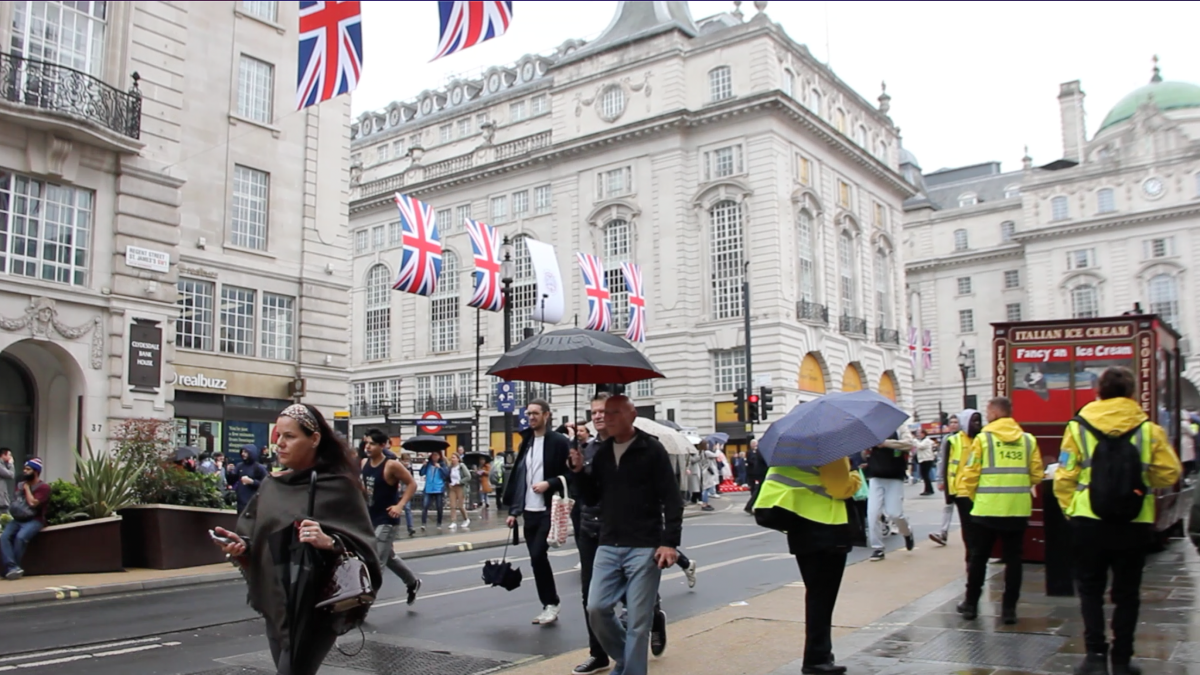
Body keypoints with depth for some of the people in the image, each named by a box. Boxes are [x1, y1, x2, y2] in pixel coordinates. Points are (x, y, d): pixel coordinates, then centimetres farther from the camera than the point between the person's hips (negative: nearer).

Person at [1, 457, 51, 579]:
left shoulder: (43, 487, -5)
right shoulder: (20, 484, 16)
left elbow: (32, 503, -16)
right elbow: (15, 501, 25)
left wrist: (27, 488, -5)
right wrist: (12, 508, 3)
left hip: (34, 520, -6)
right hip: (18, 519, 6)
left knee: (20, 537, -33)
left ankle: (10, 569, -22)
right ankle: (13, 568, -34)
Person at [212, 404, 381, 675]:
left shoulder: (339, 485, -9)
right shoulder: (271, 485, 8)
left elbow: (362, 544, -13)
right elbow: (257, 535, 11)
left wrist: (329, 542, -30)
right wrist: (242, 545, -10)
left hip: (314, 607, -6)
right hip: (275, 604, 6)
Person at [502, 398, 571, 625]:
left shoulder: (559, 442, -6)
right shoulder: (526, 443, 13)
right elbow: (518, 477, 14)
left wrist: (549, 483, -20)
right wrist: (513, 510, 11)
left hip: (548, 511, -6)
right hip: (529, 511, 6)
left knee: (537, 556, -12)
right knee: (537, 558, 7)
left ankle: (551, 604, 4)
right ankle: (548, 606, 17)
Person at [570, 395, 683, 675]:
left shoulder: (652, 449, -6)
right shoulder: (602, 452, 10)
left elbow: (671, 500, -7)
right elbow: (592, 498, 14)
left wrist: (670, 542, -14)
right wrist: (580, 471, -2)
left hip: (644, 548, -5)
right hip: (608, 547, 5)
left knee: (638, 621, -2)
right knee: (596, 608, 0)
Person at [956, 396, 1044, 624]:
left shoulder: (983, 438, -6)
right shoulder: (1028, 440, 2)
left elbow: (970, 474, -7)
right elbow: (1036, 475, 3)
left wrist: (973, 495, 11)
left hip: (987, 509, -2)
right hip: (1018, 509, 2)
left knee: (978, 558, 10)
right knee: (1013, 559, 10)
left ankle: (971, 604, 19)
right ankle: (1009, 609, 12)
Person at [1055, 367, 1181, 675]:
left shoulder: (1078, 427, -5)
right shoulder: (1149, 429, -3)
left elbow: (1064, 478, -6)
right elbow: (1168, 475, 0)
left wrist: (1071, 510, 9)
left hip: (1089, 522, -1)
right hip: (1134, 524, 1)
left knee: (1090, 589, 13)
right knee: (1126, 593, 14)